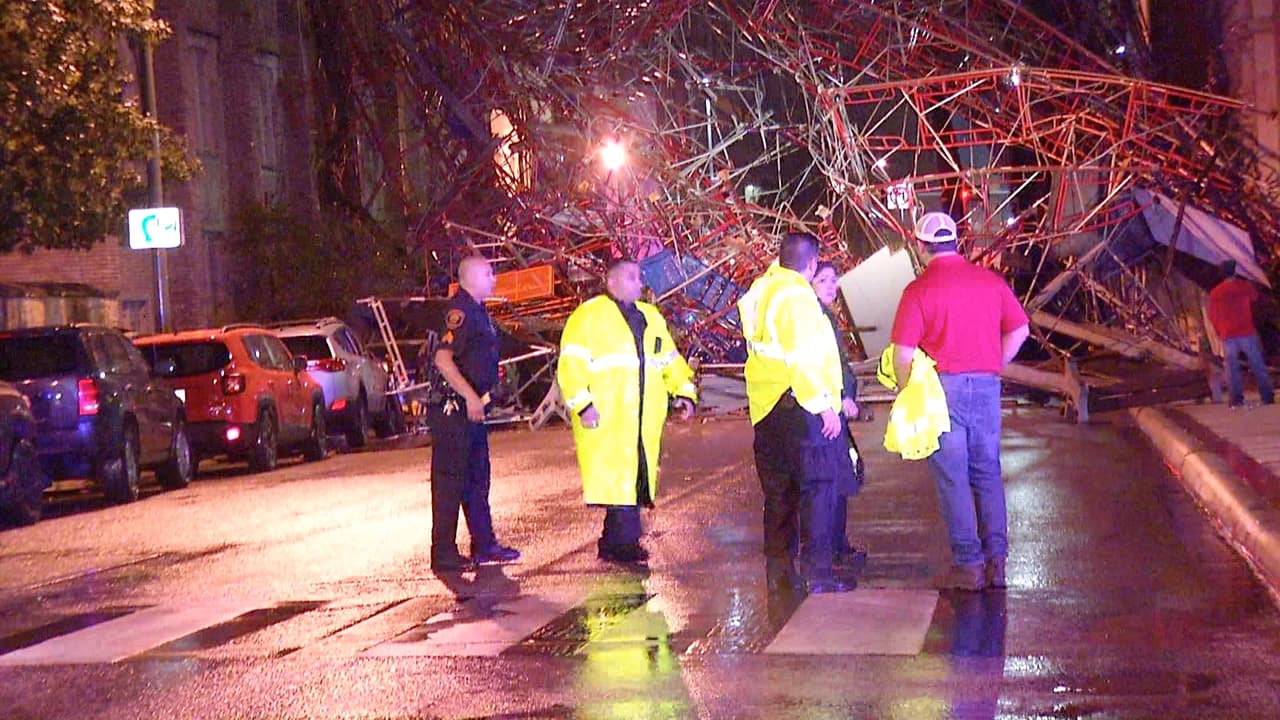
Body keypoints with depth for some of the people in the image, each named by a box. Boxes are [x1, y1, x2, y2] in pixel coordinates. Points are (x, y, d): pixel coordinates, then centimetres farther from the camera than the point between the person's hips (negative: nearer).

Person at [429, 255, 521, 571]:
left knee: (477, 479, 15)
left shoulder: (477, 311, 16)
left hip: (472, 408, 10)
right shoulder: (459, 311, -17)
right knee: (449, 480, -5)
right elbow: (443, 360, -26)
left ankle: (484, 545, 24)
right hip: (454, 409, -10)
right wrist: (471, 398, -26)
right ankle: (444, 553, -1)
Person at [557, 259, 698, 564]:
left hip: (645, 419, 6)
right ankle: (625, 542, -9)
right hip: (605, 418, -6)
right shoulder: (589, 315, 2)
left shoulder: (651, 316, 23)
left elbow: (670, 359, 26)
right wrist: (581, 403, -16)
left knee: (636, 479, 4)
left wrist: (684, 391, 11)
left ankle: (612, 544, 11)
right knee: (617, 479, -12)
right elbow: (571, 363, -6)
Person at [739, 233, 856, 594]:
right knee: (817, 486, -5)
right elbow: (805, 357, -20)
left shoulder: (762, 288, 9)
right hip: (800, 405, -9)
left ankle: (778, 569, 19)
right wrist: (825, 405, -17)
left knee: (779, 489, 14)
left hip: (766, 408, 9)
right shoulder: (797, 296, -16)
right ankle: (817, 572, -7)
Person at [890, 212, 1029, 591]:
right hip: (986, 386, 4)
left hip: (941, 387, -4)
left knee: (952, 478, 3)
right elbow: (1019, 329, 12)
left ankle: (968, 564, 4)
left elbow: (903, 353, -11)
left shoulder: (919, 290, -9)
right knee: (987, 474, 14)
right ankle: (996, 559, 13)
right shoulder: (991, 281, 4)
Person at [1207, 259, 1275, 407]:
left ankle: (1236, 399, 1)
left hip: (1228, 336, 0)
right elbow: (1255, 298, 21)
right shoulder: (1246, 286, -1)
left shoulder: (1215, 292, 0)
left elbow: (1212, 316, 4)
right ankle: (1267, 396, 6)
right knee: (1258, 365, 5)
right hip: (1247, 333, 0)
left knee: (1232, 368, 5)